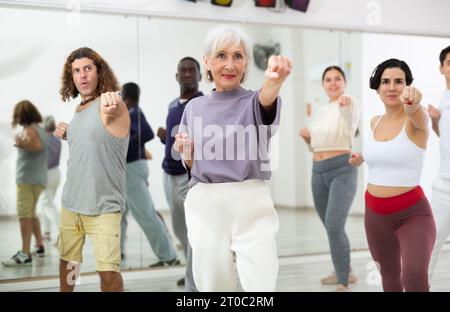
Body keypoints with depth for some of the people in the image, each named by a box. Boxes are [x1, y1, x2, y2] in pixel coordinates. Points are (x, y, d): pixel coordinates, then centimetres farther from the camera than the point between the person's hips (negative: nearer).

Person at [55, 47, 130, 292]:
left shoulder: (113, 107, -14)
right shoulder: (78, 109, 9)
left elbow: (113, 111, -39)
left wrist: (110, 102, -62)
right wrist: (67, 135, 4)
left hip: (103, 206, -7)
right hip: (71, 202, 7)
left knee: (108, 271, -8)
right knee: (67, 262, 18)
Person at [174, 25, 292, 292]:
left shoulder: (253, 102, -1)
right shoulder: (195, 107, 9)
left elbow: (266, 99, -28)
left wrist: (275, 80, -51)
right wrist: (185, 152, -6)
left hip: (251, 203, -2)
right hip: (205, 205, 3)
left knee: (261, 286, -6)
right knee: (212, 285, 9)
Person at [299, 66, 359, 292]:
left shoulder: (349, 105, -7)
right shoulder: (321, 111, 15)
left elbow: (351, 123, -33)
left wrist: (345, 105, -55)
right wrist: (306, 137, 0)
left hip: (343, 170, -7)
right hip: (319, 172, 8)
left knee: (334, 226, -21)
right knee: (331, 227, 17)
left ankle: (343, 284, -11)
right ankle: (344, 272, 36)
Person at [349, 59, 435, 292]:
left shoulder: (416, 120, -13)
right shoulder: (375, 122, 5)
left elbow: (416, 114, -40)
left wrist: (413, 103, -61)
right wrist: (364, 156, 10)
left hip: (413, 213, -6)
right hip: (375, 215, 6)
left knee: (415, 279, -27)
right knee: (390, 276, 20)